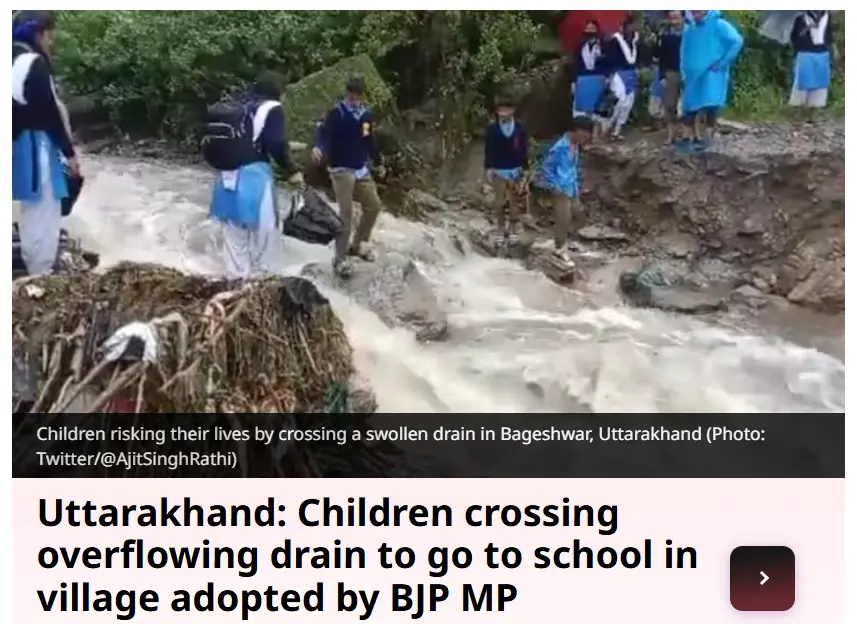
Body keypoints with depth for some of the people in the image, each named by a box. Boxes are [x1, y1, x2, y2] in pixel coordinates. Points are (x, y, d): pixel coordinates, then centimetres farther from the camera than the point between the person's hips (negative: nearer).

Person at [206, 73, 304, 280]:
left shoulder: (235, 106, 20)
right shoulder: (271, 108, 1)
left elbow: (210, 139, 19)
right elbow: (275, 144, -10)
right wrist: (292, 170, -1)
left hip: (227, 173, 7)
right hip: (253, 172, -7)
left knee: (234, 227, 12)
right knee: (263, 224, 6)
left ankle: (237, 276, 15)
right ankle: (253, 272, 11)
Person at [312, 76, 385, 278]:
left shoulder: (367, 115, 6)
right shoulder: (337, 114, -14)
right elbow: (324, 131, -30)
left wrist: (377, 163, 30)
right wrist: (318, 146, -52)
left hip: (362, 169, 7)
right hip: (342, 170, -7)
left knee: (374, 205, 14)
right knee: (346, 213, -12)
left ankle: (357, 244, 32)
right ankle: (340, 258, -5)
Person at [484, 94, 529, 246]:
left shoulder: (520, 127, -7)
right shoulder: (492, 128, -9)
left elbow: (524, 149, 0)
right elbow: (488, 150, -3)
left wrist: (525, 169, 1)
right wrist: (488, 168, -6)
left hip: (515, 170, 0)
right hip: (498, 171, 0)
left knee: (513, 200, 11)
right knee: (499, 201, 7)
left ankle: (514, 226, 24)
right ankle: (501, 229, 19)